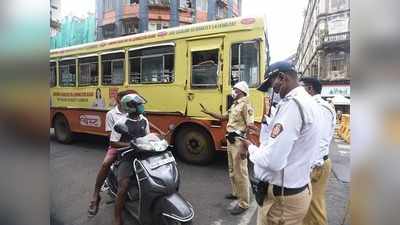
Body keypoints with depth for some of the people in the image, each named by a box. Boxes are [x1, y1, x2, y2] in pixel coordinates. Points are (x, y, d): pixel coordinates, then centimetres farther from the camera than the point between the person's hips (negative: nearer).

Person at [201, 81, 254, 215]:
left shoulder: (245, 105, -14)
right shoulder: (234, 105, 15)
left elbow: (250, 125, -22)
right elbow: (222, 117, 23)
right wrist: (208, 112, 18)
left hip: (239, 141, -10)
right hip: (231, 140, 10)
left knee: (240, 172, -4)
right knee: (232, 170, 21)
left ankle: (243, 203, 7)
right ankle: (236, 193, 38)